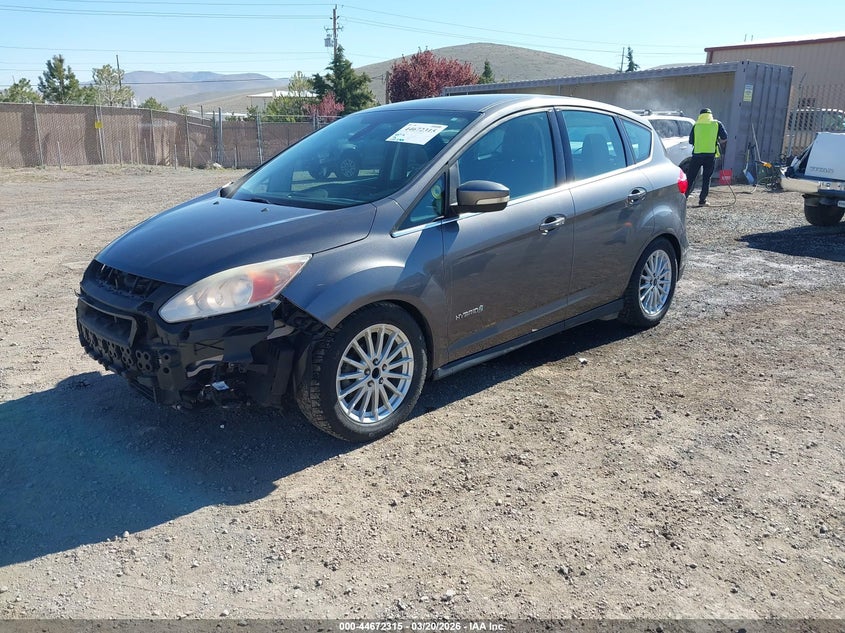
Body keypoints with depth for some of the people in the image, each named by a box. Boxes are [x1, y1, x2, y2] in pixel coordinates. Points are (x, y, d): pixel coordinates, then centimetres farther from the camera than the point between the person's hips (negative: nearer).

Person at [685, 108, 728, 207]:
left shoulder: (696, 125, 8)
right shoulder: (717, 124, 6)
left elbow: (691, 141, 8)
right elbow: (724, 138, 2)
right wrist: (716, 143, 19)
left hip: (697, 154, 0)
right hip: (710, 155, 0)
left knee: (690, 178, 7)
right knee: (706, 178, 6)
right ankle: (702, 201, 4)